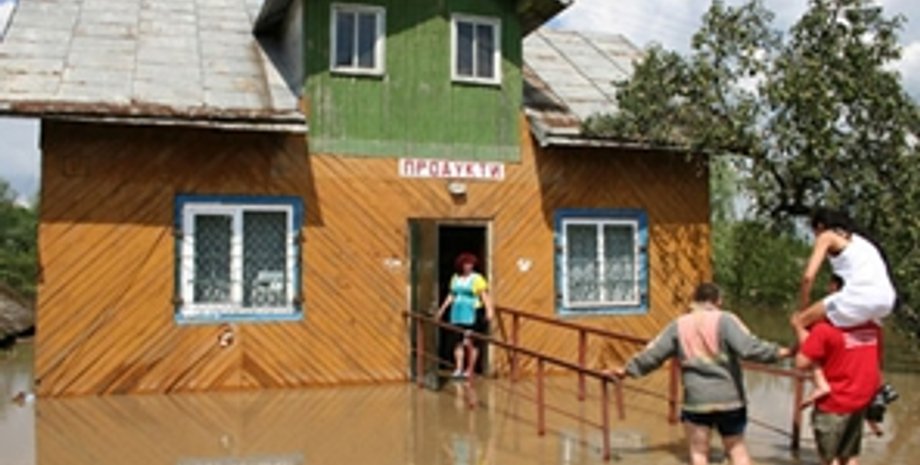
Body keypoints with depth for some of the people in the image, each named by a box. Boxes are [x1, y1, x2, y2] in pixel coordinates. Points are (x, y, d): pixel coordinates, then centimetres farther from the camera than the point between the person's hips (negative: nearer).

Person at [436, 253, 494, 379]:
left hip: (471, 315, -5)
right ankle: (458, 369, 4)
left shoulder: (477, 279, -6)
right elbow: (451, 296, 21)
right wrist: (442, 309, 21)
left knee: (470, 343, -3)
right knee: (458, 342, 2)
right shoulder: (455, 278, 13)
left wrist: (489, 310, -26)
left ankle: (470, 370, 7)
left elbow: (485, 296, -13)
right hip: (456, 315, 5)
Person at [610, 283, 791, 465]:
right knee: (737, 449, 16)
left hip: (696, 399, 1)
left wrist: (628, 370, 20)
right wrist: (778, 352, -9)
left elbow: (652, 353, 8)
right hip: (729, 398, -1)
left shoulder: (679, 325, 3)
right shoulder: (725, 320, -7)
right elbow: (749, 347, -20)